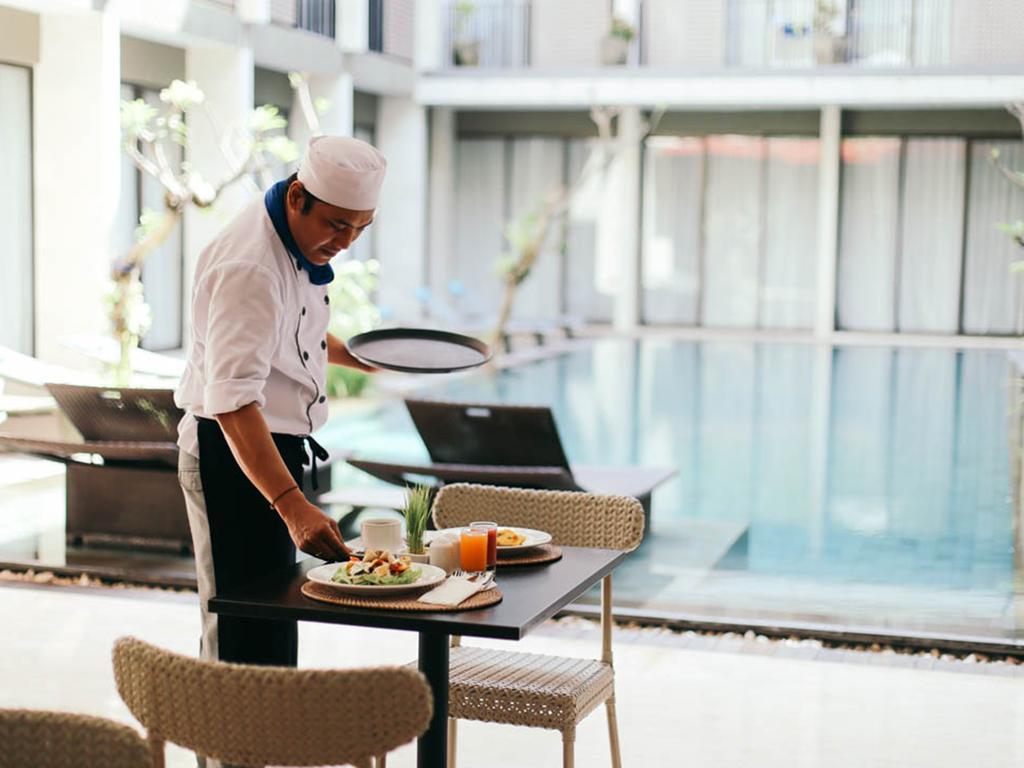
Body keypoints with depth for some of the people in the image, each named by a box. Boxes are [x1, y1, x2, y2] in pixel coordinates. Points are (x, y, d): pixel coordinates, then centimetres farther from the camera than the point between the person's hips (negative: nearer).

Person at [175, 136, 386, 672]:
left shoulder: (299, 243, 4)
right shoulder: (249, 266, -27)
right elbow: (233, 401, -36)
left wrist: (356, 356, 14)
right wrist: (294, 506, -44)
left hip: (270, 449, 10)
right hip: (230, 454, -10)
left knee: (271, 620, 20)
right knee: (248, 633, -5)